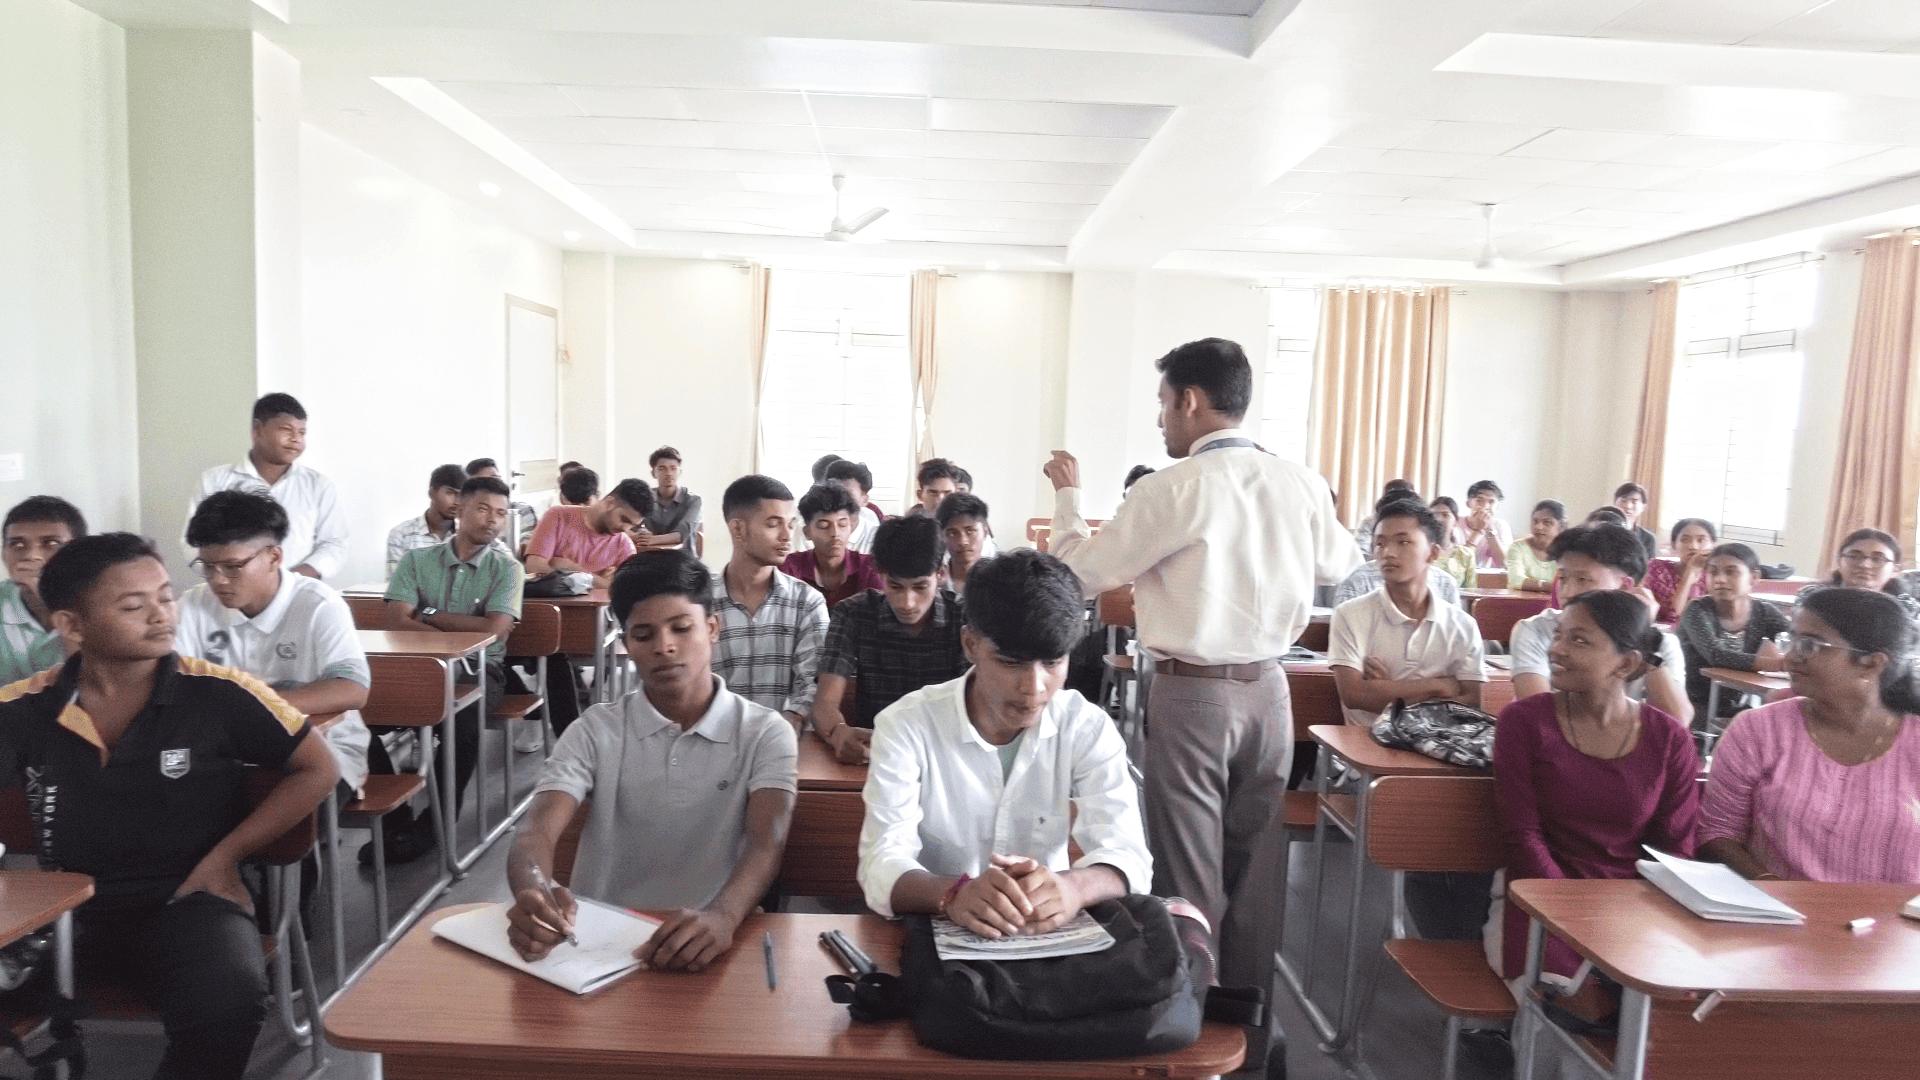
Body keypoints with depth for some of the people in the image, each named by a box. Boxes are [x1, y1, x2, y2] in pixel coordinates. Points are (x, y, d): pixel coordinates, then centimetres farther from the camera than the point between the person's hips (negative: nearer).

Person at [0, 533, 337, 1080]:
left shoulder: (221, 695, -8)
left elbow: (317, 769, 0)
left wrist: (224, 857, -7)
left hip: (186, 898, -3)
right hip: (64, 904, 3)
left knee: (228, 1005, -33)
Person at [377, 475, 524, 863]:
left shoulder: (507, 569, 7)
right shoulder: (417, 560, 11)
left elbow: (493, 629, -8)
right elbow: (397, 623, -2)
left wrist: (430, 616, -3)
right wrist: (464, 633, -11)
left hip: (480, 671, -2)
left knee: (462, 721, -34)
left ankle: (433, 825, -16)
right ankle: (394, 820, -11)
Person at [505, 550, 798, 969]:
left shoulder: (765, 733, 1)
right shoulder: (595, 731, 6)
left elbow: (767, 842, -14)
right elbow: (538, 831, -7)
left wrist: (723, 916, -34)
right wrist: (532, 898, -30)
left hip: (711, 937, 0)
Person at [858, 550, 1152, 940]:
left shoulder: (1087, 728, -4)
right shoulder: (905, 726, -9)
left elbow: (1128, 857, -13)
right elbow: (883, 865, -18)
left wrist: (1072, 886, -36)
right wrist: (954, 893, -40)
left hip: (1048, 934, 2)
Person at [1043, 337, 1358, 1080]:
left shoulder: (1173, 489, -16)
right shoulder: (1300, 484, 0)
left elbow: (1082, 572, -7)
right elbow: (1338, 565, 18)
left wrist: (1067, 493, 8)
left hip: (1193, 693, -5)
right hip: (1267, 688, 6)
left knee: (1189, 877, 7)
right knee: (1254, 871, 17)